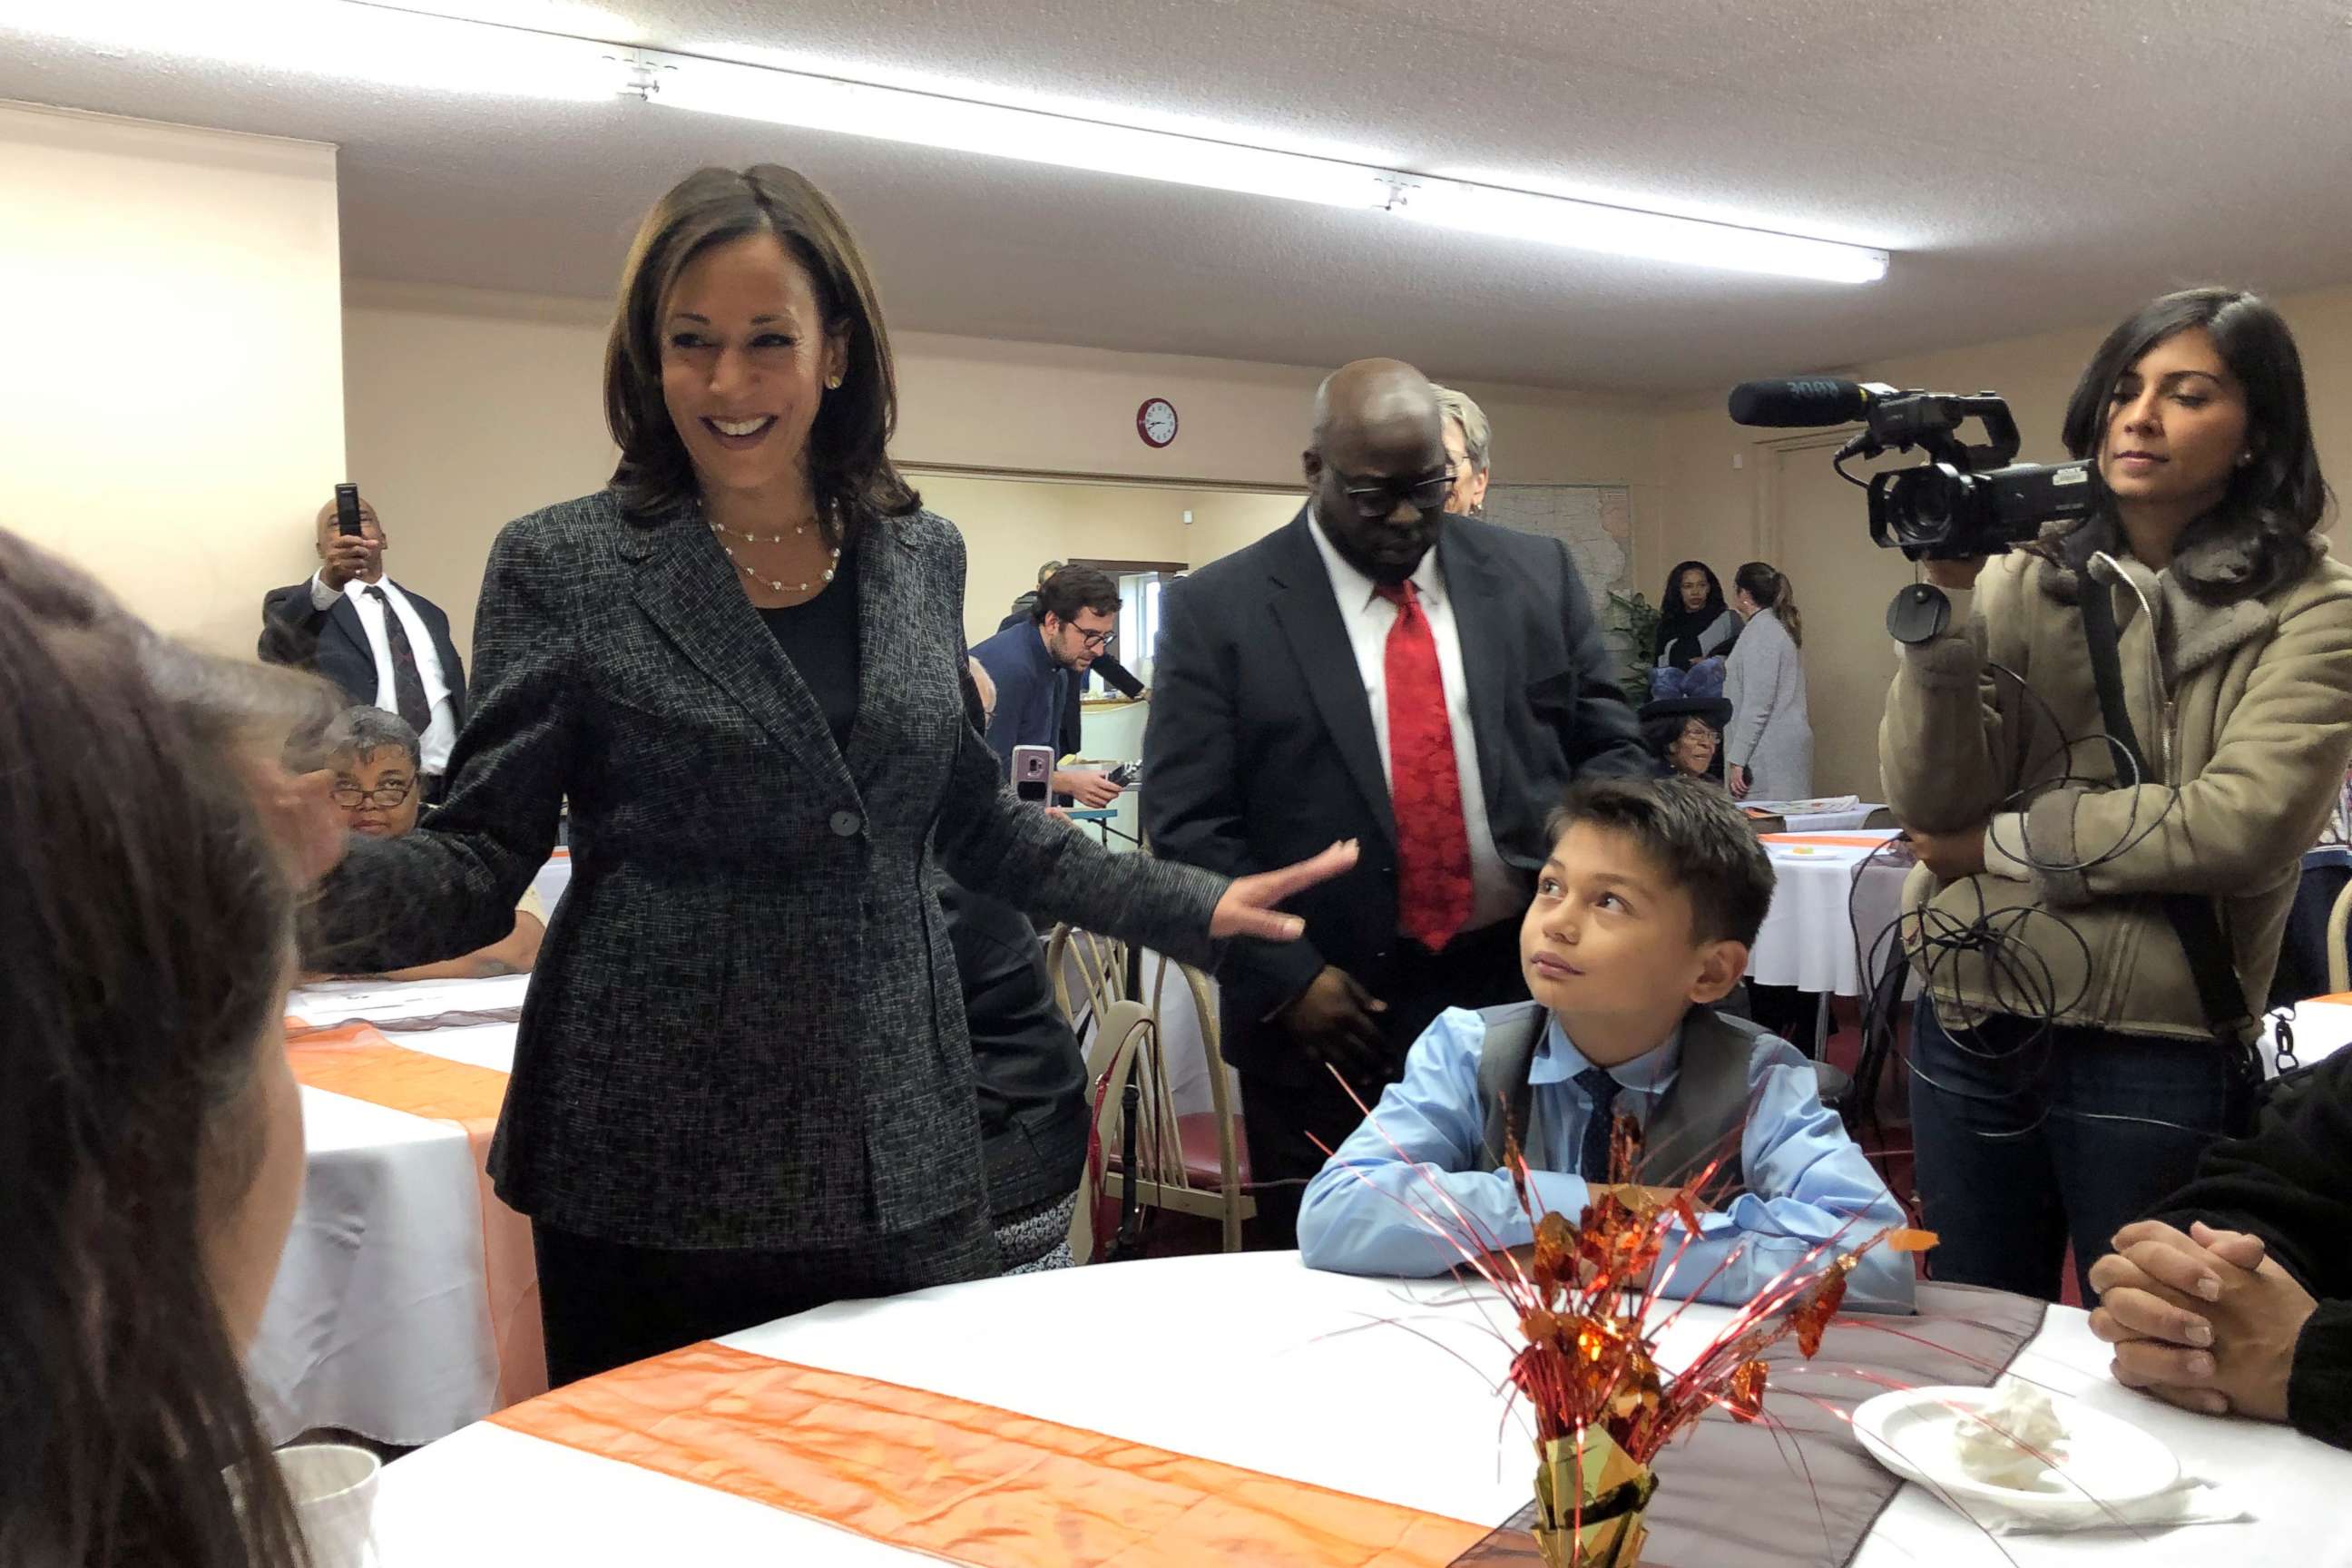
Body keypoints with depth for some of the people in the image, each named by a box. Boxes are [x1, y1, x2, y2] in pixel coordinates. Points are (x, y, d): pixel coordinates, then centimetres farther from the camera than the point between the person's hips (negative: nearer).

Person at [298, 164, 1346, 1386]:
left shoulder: (921, 555, 7)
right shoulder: (564, 566, -3)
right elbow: (484, 854, -5)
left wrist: (1191, 906, 13)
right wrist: (320, 888, -24)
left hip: (902, 1153, 3)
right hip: (655, 1170, -3)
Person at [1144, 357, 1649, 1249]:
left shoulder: (1536, 576, 6)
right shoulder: (1218, 610, -3)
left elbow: (1610, 748, 9)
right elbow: (1189, 825, -5)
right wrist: (1289, 977, -14)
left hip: (1528, 996, 3)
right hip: (1332, 1015, -2)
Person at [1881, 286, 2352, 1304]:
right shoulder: (2024, 580, 3)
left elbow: (2246, 822, -17)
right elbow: (1924, 798, -6)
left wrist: (2000, 842, -10)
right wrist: (1950, 601, -16)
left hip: (2154, 1054, -3)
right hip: (1970, 1023, 3)